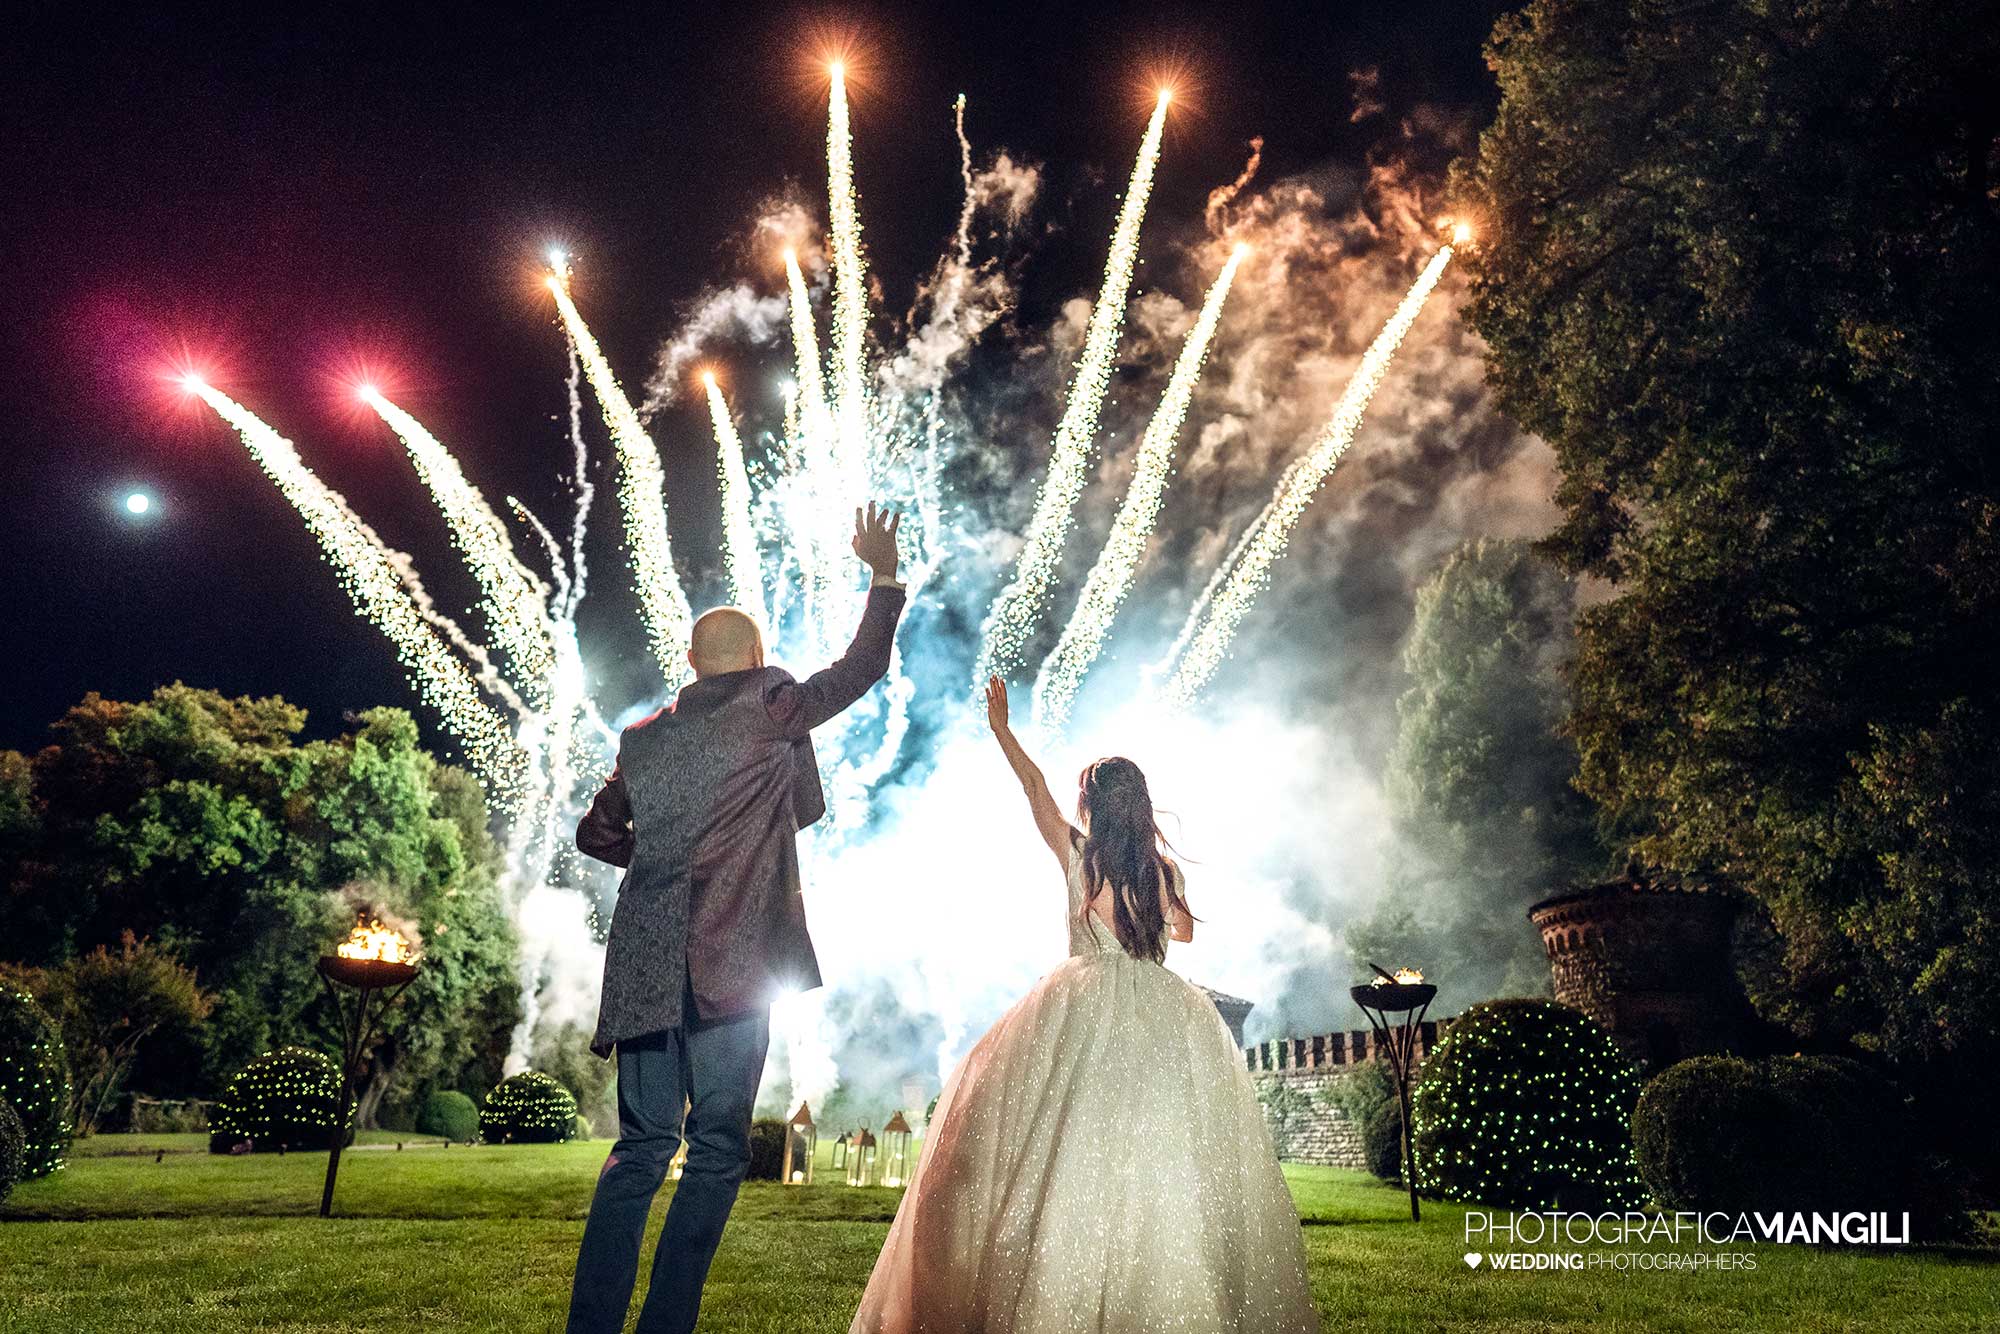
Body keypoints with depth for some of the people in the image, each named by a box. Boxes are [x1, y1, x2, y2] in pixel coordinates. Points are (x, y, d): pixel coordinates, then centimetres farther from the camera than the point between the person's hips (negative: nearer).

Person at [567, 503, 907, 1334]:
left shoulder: (642, 738, 14)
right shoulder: (769, 707, -1)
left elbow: (595, 834, 23)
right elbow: (862, 668, 9)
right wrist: (883, 573, 20)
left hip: (642, 968, 6)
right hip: (728, 963, -5)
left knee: (640, 1150, 12)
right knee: (716, 1150, 4)